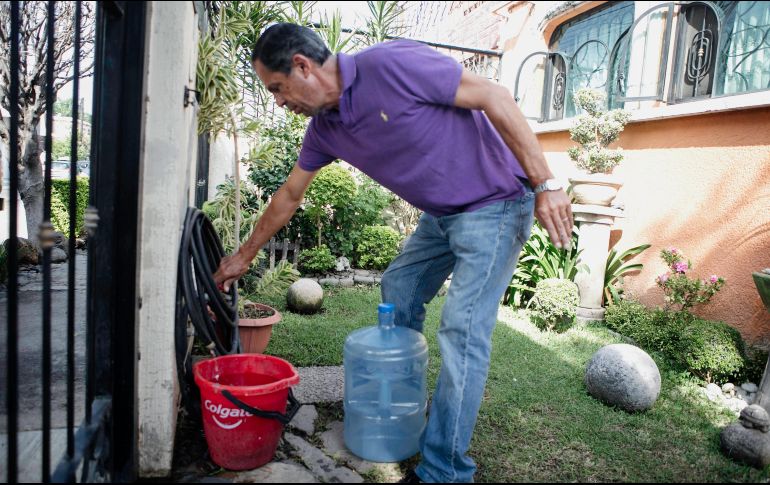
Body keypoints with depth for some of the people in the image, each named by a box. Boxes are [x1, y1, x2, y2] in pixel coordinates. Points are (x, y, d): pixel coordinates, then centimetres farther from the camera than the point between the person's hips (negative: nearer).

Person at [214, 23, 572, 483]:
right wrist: (244, 256, 22)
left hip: (495, 203, -8)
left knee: (463, 330, -12)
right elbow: (289, 196, 14)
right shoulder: (324, 129, 1)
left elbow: (494, 96, -20)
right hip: (442, 214, 9)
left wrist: (546, 184, -21)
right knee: (398, 292, 17)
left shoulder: (390, 64, -23)